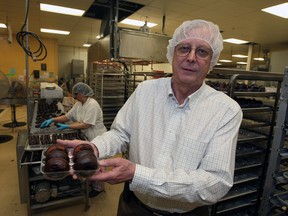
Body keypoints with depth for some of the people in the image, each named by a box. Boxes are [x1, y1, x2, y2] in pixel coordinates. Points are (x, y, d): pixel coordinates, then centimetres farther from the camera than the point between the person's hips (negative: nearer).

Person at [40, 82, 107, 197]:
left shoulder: (92, 105, -25)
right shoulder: (78, 104, 3)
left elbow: (86, 125, -26)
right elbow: (67, 116, 8)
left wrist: (66, 126, -21)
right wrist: (52, 120, -4)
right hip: (88, 138, 8)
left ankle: (98, 187, 26)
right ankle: (93, 182, 42)